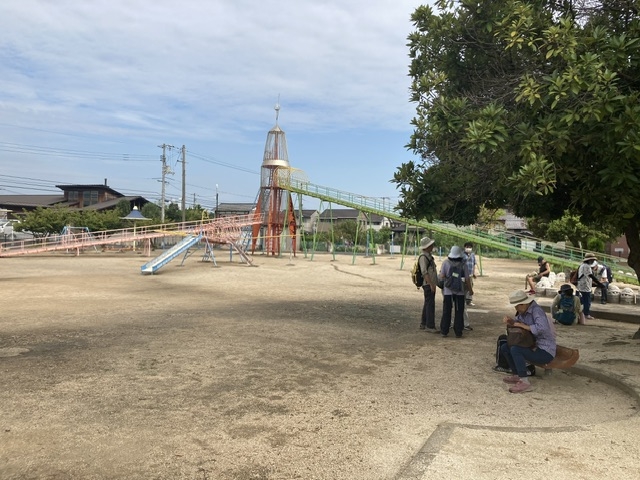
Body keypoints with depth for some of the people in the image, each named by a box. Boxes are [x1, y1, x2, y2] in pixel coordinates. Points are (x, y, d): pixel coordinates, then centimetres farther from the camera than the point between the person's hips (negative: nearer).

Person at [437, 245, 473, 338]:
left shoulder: (446, 263, -7)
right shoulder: (463, 264, -5)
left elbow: (442, 276, -11)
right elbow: (467, 279, -3)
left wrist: (439, 277, 12)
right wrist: (470, 289, 11)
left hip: (448, 291, 0)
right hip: (460, 292, 0)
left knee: (446, 312, 9)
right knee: (459, 312, 8)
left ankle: (444, 331, 11)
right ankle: (458, 332, 10)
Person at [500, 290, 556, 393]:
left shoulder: (537, 310, -19)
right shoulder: (523, 311, 6)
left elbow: (542, 328, -35)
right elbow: (517, 321, 22)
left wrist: (523, 325, -24)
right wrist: (510, 320, -2)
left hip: (546, 352, -9)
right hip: (533, 347, 9)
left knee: (515, 350, -28)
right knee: (505, 347, 4)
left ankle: (525, 382, -26)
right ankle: (517, 375, 10)